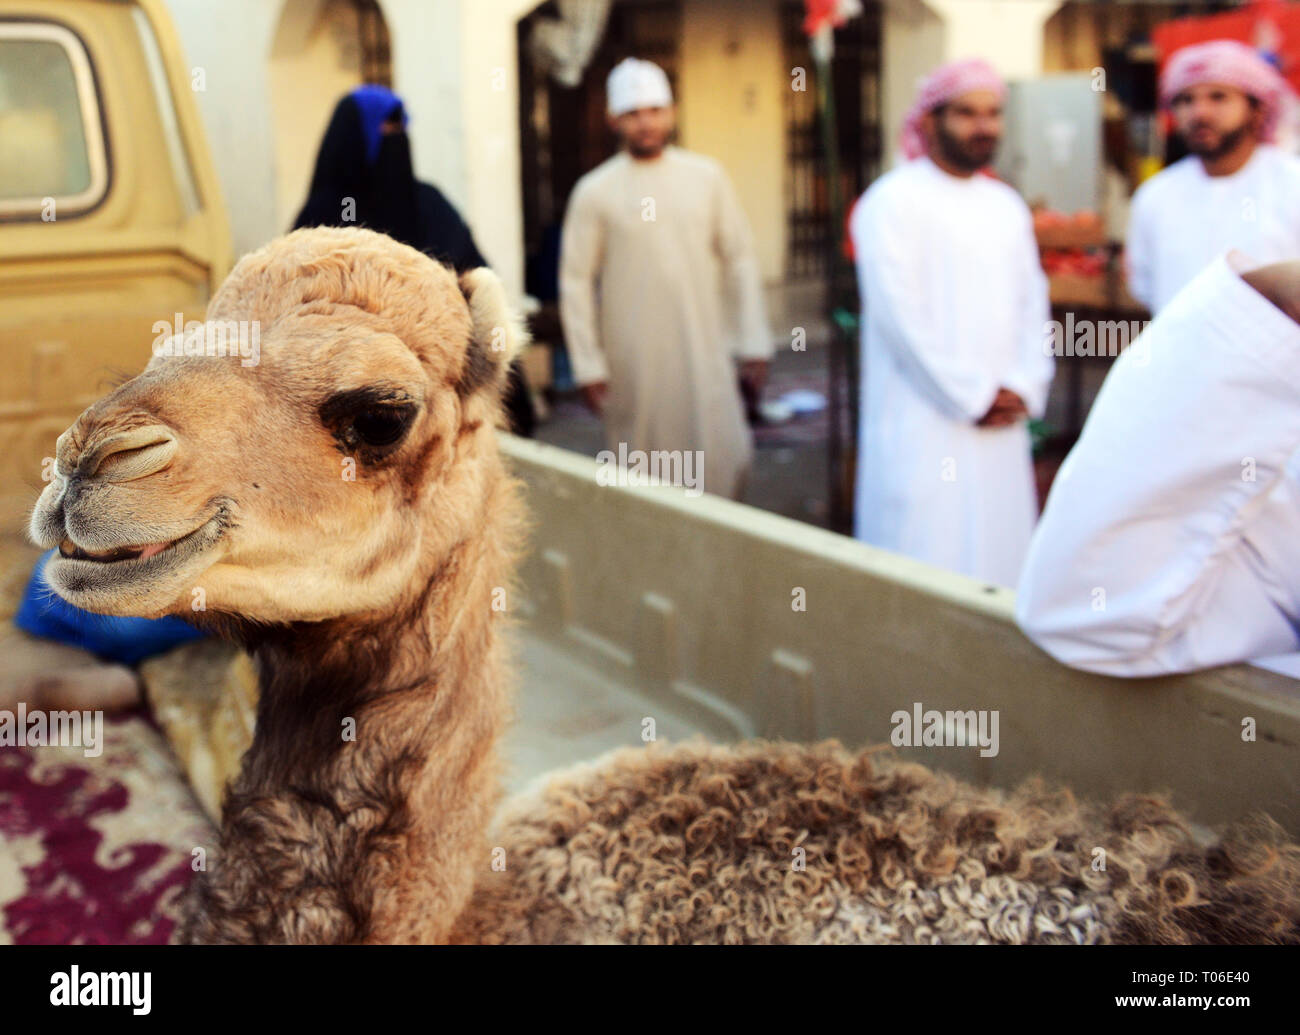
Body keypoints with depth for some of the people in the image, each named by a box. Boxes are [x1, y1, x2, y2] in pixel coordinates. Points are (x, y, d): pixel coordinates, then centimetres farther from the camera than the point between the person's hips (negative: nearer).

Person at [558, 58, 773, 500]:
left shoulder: (706, 177, 5)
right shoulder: (595, 191, 0)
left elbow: (740, 259, 8)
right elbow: (576, 281, 1)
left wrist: (754, 343, 5)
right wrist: (588, 365, -3)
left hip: (704, 351, 1)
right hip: (633, 361, -1)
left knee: (726, 459, -3)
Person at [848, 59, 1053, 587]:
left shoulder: (1007, 206, 15)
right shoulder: (892, 202, -6)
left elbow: (1032, 302, 14)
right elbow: (901, 315, -13)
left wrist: (1024, 387, -2)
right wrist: (973, 396, -11)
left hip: (1001, 425, 6)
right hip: (925, 427, -6)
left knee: (998, 558, 8)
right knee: (928, 566, -4)